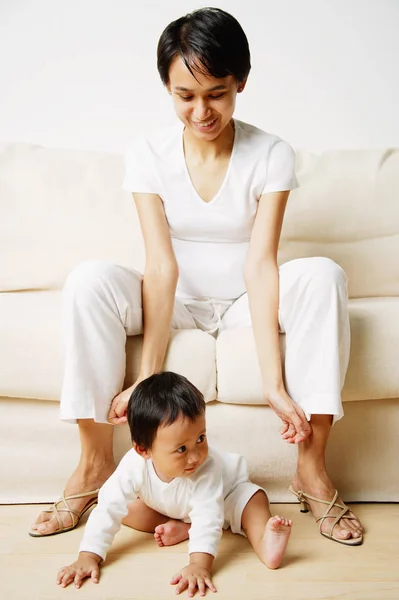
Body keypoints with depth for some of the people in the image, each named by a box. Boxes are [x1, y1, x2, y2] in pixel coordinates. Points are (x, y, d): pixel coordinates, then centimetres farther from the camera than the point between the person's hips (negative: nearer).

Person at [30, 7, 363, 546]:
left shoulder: (272, 156, -13)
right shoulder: (147, 155, -10)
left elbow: (260, 265, -21)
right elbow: (161, 267, -18)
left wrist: (275, 384, -31)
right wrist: (149, 375, -28)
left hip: (245, 301, 0)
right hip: (177, 302, 1)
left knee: (323, 274, -30)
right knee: (89, 281, -29)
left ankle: (312, 468, -23)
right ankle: (95, 463, -16)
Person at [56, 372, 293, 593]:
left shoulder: (206, 468, -45)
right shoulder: (134, 466, -39)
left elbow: (208, 517, -51)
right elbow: (108, 509, -37)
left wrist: (200, 565, -63)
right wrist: (88, 557, -44)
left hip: (224, 497, -3)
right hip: (165, 507, 3)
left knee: (252, 497, -28)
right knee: (127, 507, -16)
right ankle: (180, 528, -17)